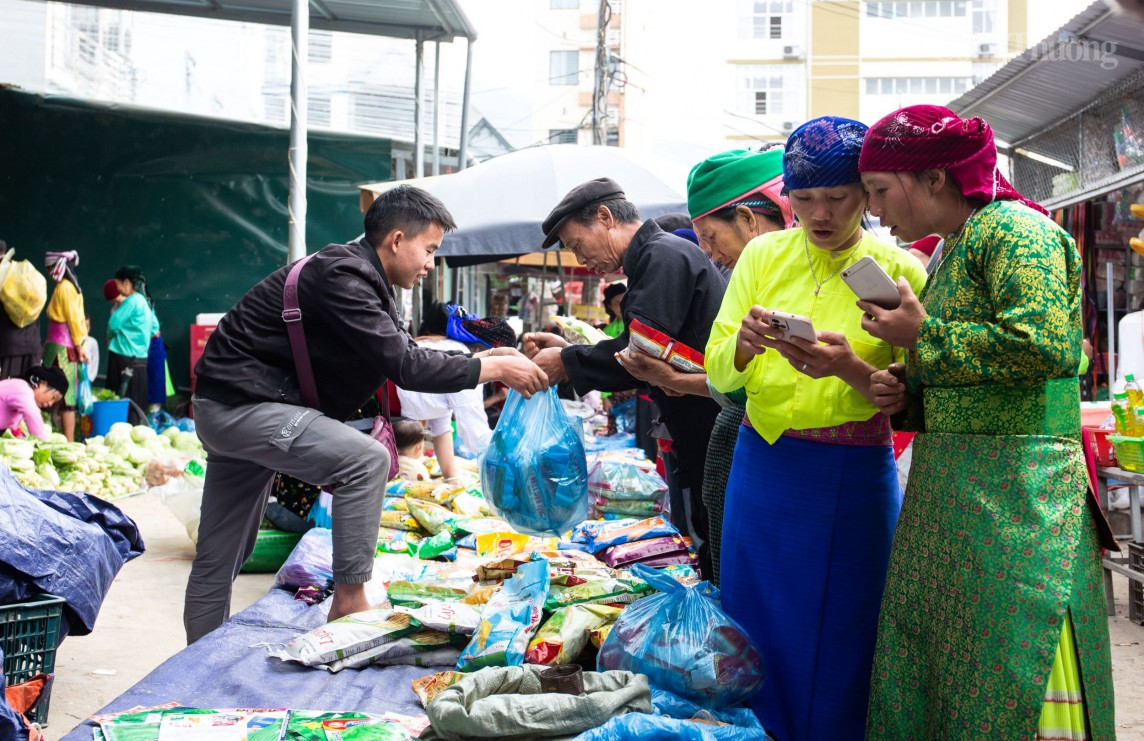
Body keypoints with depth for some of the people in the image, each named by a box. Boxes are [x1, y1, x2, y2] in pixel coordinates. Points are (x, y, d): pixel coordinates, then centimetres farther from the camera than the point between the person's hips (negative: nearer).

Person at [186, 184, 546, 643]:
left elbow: (403, 352, 15)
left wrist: (485, 359, 6)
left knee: (218, 561, 15)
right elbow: (403, 365, -26)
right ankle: (349, 601, -12)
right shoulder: (342, 276, -21)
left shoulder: (361, 278, 10)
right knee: (366, 460, -21)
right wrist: (495, 369, -20)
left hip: (230, 407, 10)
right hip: (239, 403, -10)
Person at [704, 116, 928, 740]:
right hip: (763, 470, 2)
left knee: (841, 640, 7)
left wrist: (850, 369, -26)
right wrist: (744, 342, -20)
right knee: (760, 631, 11)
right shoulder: (762, 255, 4)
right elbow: (718, 373, 1)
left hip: (855, 480, -2)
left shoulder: (899, 270, -2)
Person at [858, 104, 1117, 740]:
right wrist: (907, 393, 7)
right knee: (924, 688, 8)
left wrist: (923, 335, -13)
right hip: (947, 493, 9)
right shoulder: (953, 253, 20)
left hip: (1014, 490, -9)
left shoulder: (1014, 229, -8)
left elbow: (1047, 345, -24)